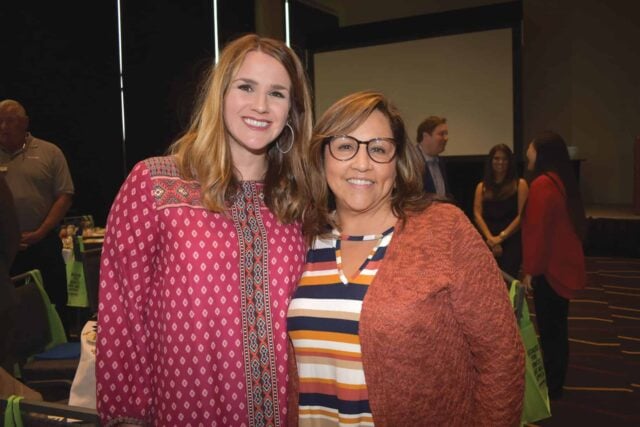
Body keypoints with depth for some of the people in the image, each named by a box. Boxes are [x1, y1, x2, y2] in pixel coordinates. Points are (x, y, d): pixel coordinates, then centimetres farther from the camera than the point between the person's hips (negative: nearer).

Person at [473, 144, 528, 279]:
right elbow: (477, 215, 3)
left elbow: (522, 215, -3)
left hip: (512, 240, -2)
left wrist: (501, 237, -9)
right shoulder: (482, 186, 13)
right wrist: (490, 238, -11)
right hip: (487, 241, 2)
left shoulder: (520, 184, 6)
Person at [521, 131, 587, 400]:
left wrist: (530, 269, -16)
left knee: (548, 327, 2)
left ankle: (551, 386, 13)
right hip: (564, 264, 9)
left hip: (549, 268, -9)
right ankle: (556, 381, 28)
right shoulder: (563, 181, 10)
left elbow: (537, 230, -22)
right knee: (557, 324, 17)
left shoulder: (542, 184, -19)